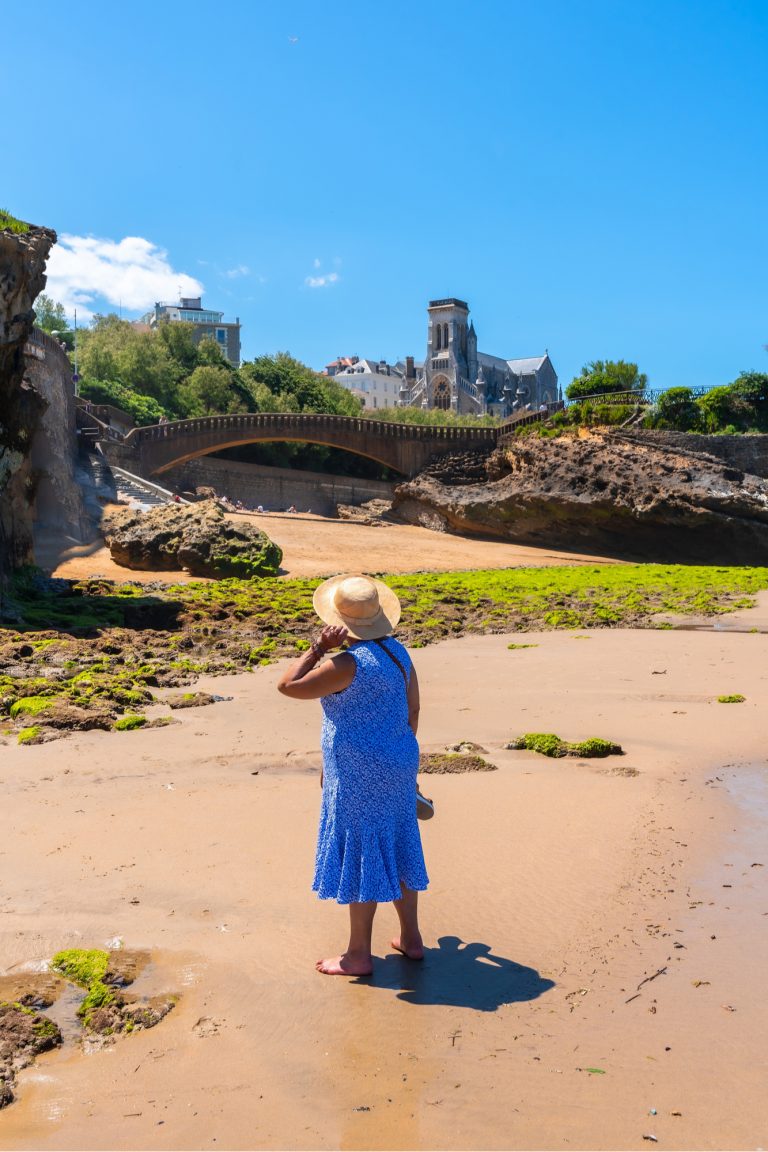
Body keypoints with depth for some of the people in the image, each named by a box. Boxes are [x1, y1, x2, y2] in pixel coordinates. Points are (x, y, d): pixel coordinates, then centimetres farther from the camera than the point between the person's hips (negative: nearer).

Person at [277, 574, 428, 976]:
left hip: (359, 776, -8)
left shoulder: (349, 663, -23)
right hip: (396, 766, 8)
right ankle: (411, 939, 31)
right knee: (395, 850, 19)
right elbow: (413, 710, 10)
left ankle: (359, 954, 17)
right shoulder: (397, 651, 2)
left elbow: (288, 686, -21)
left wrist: (318, 647, -15)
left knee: (361, 855, 4)